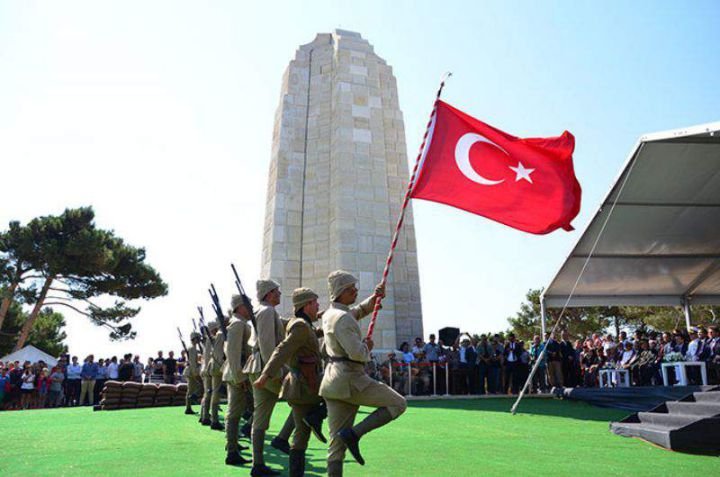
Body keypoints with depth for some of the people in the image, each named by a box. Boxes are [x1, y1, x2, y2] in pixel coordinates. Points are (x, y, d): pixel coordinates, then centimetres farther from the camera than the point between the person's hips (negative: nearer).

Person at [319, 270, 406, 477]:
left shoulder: (330, 314, 14)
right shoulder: (342, 318, -15)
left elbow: (359, 311, 31)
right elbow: (357, 353, -24)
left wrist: (374, 298, 13)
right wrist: (367, 347, -2)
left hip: (333, 380, 9)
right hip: (350, 380, -9)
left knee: (337, 443, 9)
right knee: (398, 404, 4)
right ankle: (353, 433, -4)